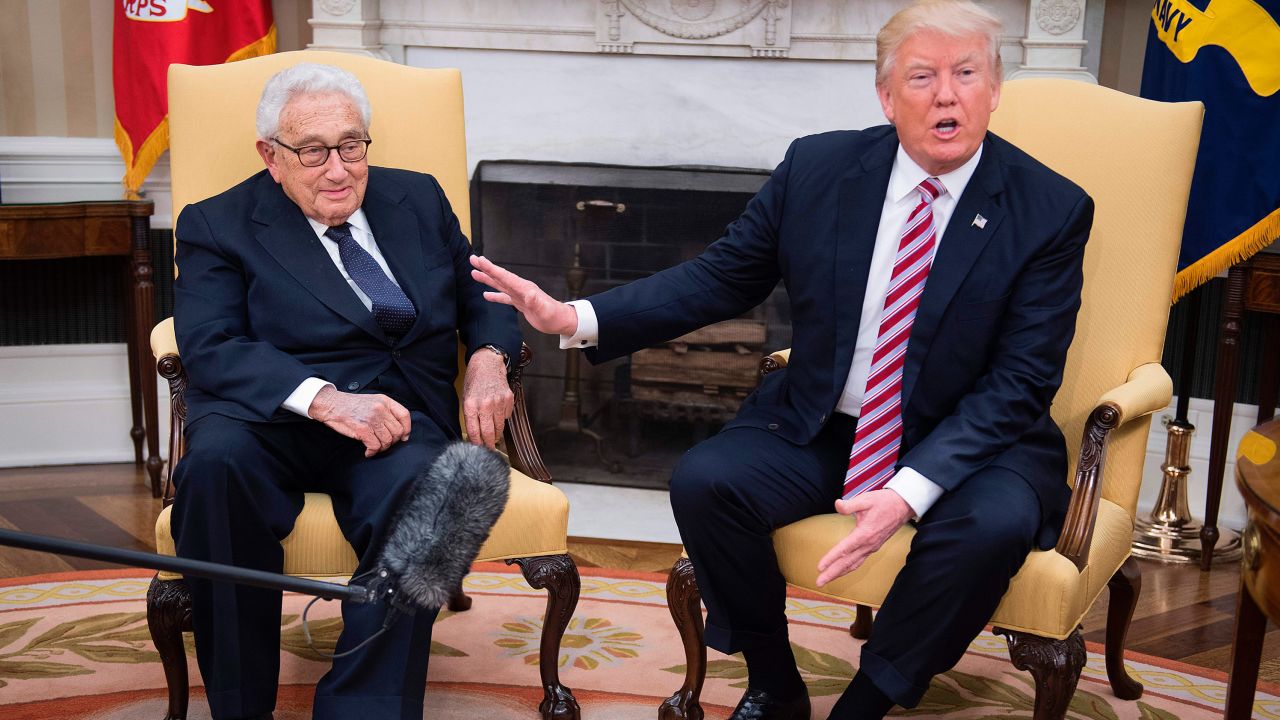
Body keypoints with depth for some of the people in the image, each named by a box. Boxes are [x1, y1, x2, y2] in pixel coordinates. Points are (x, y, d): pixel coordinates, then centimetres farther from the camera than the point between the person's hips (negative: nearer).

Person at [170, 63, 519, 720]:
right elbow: (209, 348, -7)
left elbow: (482, 295, 24)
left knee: (418, 488, -34)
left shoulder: (418, 199, 20)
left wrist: (488, 359, -1)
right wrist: (324, 399, -23)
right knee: (215, 463, -35)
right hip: (273, 418, -1)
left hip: (396, 416, 2)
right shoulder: (218, 225, 8)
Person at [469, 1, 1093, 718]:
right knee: (703, 482, -22)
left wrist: (911, 490, -28)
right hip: (816, 425, 3)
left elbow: (1020, 381, -14)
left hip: (968, 442, -2)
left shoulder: (1052, 209, -9)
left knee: (994, 524, -33)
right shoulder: (817, 167, -2)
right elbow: (722, 277, 5)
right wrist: (578, 319, -8)